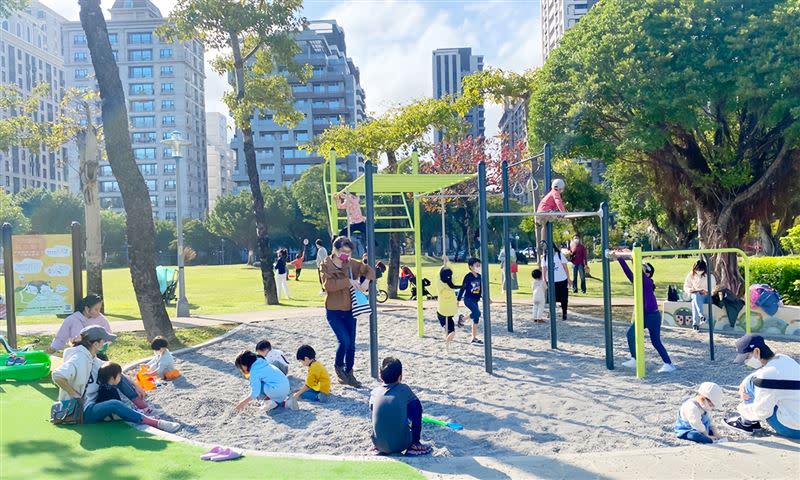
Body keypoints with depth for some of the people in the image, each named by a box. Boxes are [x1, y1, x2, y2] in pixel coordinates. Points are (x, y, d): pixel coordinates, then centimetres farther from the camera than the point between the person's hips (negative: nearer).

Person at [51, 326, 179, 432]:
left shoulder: (91, 357, 7)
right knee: (114, 405, -34)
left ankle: (144, 409, -4)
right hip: (83, 412, -10)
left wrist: (135, 386, 6)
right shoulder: (79, 358, -21)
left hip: (93, 404, 10)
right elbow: (57, 376, -37)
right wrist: (75, 395, -26)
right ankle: (156, 423, -33)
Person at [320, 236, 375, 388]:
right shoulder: (326, 266, -8)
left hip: (350, 310, 5)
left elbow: (369, 270, 9)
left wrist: (367, 280, -12)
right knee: (344, 340, -15)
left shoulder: (352, 264, 3)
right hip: (333, 311, -5)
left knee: (351, 344, 9)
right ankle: (338, 367, 13)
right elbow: (327, 284, -24)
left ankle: (348, 373, 25)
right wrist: (348, 281, -27)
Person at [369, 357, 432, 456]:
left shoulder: (374, 393, 3)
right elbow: (415, 401, 17)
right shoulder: (404, 389, -1)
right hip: (400, 445, -3)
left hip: (379, 444, 3)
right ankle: (414, 445, 14)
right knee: (416, 404, 12)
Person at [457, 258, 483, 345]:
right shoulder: (468, 277, -11)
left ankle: (474, 339, 15)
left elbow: (482, 288, 17)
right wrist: (458, 300, -8)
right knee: (477, 313, -25)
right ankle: (462, 318, 0)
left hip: (475, 300, 7)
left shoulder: (479, 276, 7)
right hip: (468, 299, -7)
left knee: (476, 318, 7)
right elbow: (462, 288, -9)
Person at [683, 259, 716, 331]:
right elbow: (686, 287, 9)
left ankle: (695, 323, -40)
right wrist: (690, 290, -14)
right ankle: (701, 316, -56)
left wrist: (706, 291, -20)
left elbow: (713, 289, 1)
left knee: (694, 302, -36)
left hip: (707, 296, -1)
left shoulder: (710, 276, 2)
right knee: (696, 296, -39)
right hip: (695, 295, 1)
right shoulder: (690, 276, 6)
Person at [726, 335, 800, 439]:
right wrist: (743, 385, 0)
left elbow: (761, 412, -20)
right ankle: (752, 421, 22)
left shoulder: (769, 373, -24)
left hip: (791, 430, -9)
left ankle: (746, 423, 10)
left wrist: (742, 408, 0)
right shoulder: (783, 359, 4)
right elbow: (760, 375, 20)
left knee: (751, 383, -8)